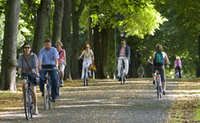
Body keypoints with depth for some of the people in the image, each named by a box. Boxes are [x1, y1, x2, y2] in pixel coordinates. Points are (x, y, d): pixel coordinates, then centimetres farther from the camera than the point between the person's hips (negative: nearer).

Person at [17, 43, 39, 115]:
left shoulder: (34, 56, -10)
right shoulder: (21, 57, -4)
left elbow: (35, 65, -22)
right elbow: (20, 65, -16)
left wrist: (37, 72, -38)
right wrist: (19, 71, -35)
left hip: (32, 74, -2)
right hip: (24, 74, 2)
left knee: (33, 90, -13)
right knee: (24, 83, -33)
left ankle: (35, 108, -3)